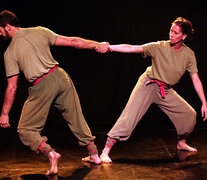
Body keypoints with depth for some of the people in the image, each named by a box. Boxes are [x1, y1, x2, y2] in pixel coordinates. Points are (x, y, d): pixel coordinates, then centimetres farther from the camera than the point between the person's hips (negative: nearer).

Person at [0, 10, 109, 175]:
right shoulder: (39, 31, 8)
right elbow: (71, 41, 4)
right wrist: (96, 45, 11)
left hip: (42, 87, -5)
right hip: (60, 76, 5)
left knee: (26, 130, 7)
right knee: (76, 119, 20)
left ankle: (50, 153, -16)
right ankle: (94, 154, 28)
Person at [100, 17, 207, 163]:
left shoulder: (189, 55, -6)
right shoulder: (159, 47, -14)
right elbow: (132, 48, -19)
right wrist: (108, 47, -30)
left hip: (166, 91, 4)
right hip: (148, 85, -4)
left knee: (190, 114, 5)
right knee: (129, 117, -15)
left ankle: (181, 143, 32)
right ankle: (106, 151, -14)